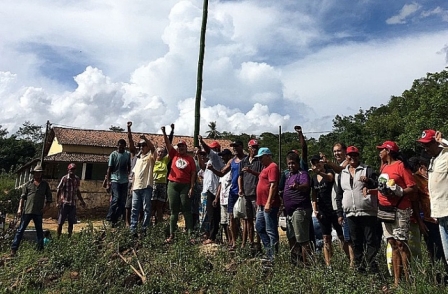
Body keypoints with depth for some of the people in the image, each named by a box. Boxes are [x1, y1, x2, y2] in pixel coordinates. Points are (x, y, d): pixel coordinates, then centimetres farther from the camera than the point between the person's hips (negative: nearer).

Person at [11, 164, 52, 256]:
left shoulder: (45, 184, 7)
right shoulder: (28, 184, 5)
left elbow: (49, 197, 11)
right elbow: (23, 197, 4)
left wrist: (47, 206, -1)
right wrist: (20, 208, -4)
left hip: (39, 211, 1)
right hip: (27, 210, -1)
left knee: (39, 230, 11)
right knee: (21, 229, 1)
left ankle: (40, 249, 20)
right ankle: (14, 249, 6)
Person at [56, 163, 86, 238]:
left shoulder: (77, 179, 7)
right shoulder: (64, 178, -7)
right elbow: (59, 190, -4)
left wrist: (82, 201, 19)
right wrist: (58, 201, -12)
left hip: (73, 204, 4)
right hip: (64, 203, -4)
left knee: (71, 223, 8)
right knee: (60, 222, 2)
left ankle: (69, 237, 17)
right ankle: (58, 237, 11)